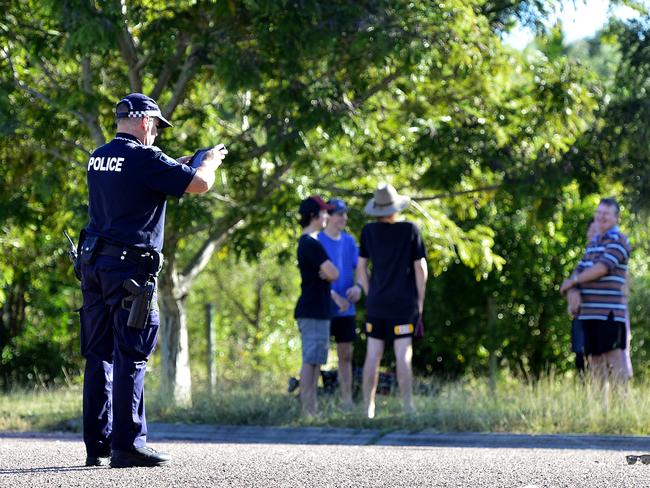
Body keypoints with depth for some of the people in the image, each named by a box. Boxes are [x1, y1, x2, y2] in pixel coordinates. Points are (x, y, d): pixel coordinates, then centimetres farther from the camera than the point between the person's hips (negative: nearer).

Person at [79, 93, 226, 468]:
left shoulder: (98, 158, 13)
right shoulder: (144, 158, -11)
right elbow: (200, 184, -12)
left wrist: (176, 168, 27)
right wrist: (211, 162, 10)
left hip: (94, 264, 8)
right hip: (129, 268, -8)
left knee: (99, 356, 9)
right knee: (131, 357, -5)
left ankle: (97, 445, 11)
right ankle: (127, 446, -7)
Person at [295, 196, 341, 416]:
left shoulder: (306, 243, 18)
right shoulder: (311, 244, -15)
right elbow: (333, 274, -22)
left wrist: (335, 297, 25)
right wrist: (326, 273, -2)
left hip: (316, 310, 10)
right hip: (313, 312, -10)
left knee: (314, 361, 12)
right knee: (310, 361, -10)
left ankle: (312, 409, 15)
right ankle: (307, 409, -10)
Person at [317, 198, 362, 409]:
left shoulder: (349, 241, 10)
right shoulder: (317, 241, -7)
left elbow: (358, 268, 14)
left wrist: (357, 287, -8)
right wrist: (333, 295, -21)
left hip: (346, 309, 6)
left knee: (346, 355, 9)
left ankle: (347, 400, 15)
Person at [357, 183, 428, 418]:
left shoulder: (369, 231, 1)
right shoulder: (410, 230, -6)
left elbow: (361, 267, 7)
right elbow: (420, 268, -5)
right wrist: (420, 300, 4)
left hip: (376, 303, 3)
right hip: (404, 303, -3)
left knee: (373, 355, 7)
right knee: (403, 356, -4)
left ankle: (368, 407, 11)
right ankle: (408, 406, -5)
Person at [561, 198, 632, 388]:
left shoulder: (619, 241, -4)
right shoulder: (593, 242, 21)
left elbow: (602, 268, -16)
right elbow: (580, 270, 16)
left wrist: (572, 282, -6)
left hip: (609, 312, -8)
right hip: (589, 312, 8)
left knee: (613, 358, -10)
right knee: (594, 358, 9)